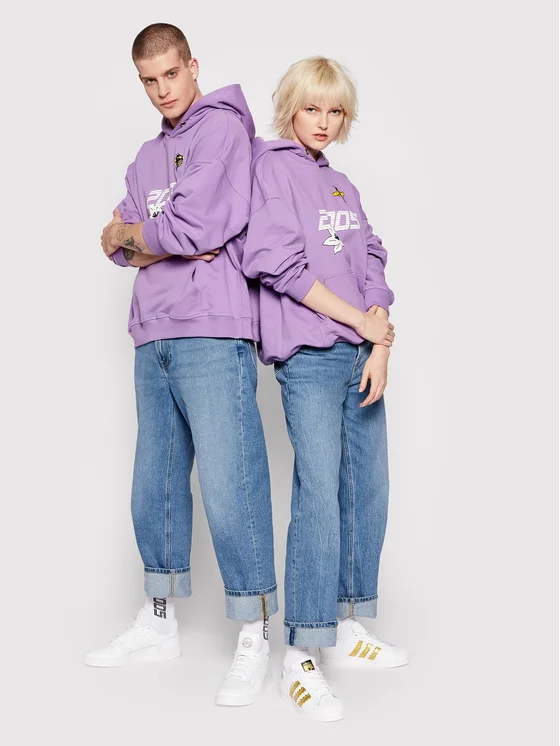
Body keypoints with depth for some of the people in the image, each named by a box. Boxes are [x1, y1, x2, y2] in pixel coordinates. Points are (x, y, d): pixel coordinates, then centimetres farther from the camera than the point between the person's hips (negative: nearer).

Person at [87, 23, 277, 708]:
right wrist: (165, 242, -5)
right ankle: (159, 623, 24)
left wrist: (132, 232, 4)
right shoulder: (148, 156, 23)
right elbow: (116, 246, 14)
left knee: (228, 485, -9)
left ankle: (255, 638, 2)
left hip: (211, 332, -8)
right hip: (153, 337, 8)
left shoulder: (223, 128, -1)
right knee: (154, 484, 12)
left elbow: (192, 229, -13)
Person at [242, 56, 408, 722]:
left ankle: (348, 629, 19)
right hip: (309, 355, -7)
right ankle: (301, 655, -7)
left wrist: (382, 348, -3)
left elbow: (371, 267, 14)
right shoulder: (271, 167, 1)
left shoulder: (343, 187, 22)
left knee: (369, 491, 7)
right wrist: (362, 321, -8)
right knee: (318, 495, -13)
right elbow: (278, 261, -11)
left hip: (362, 356, 7)